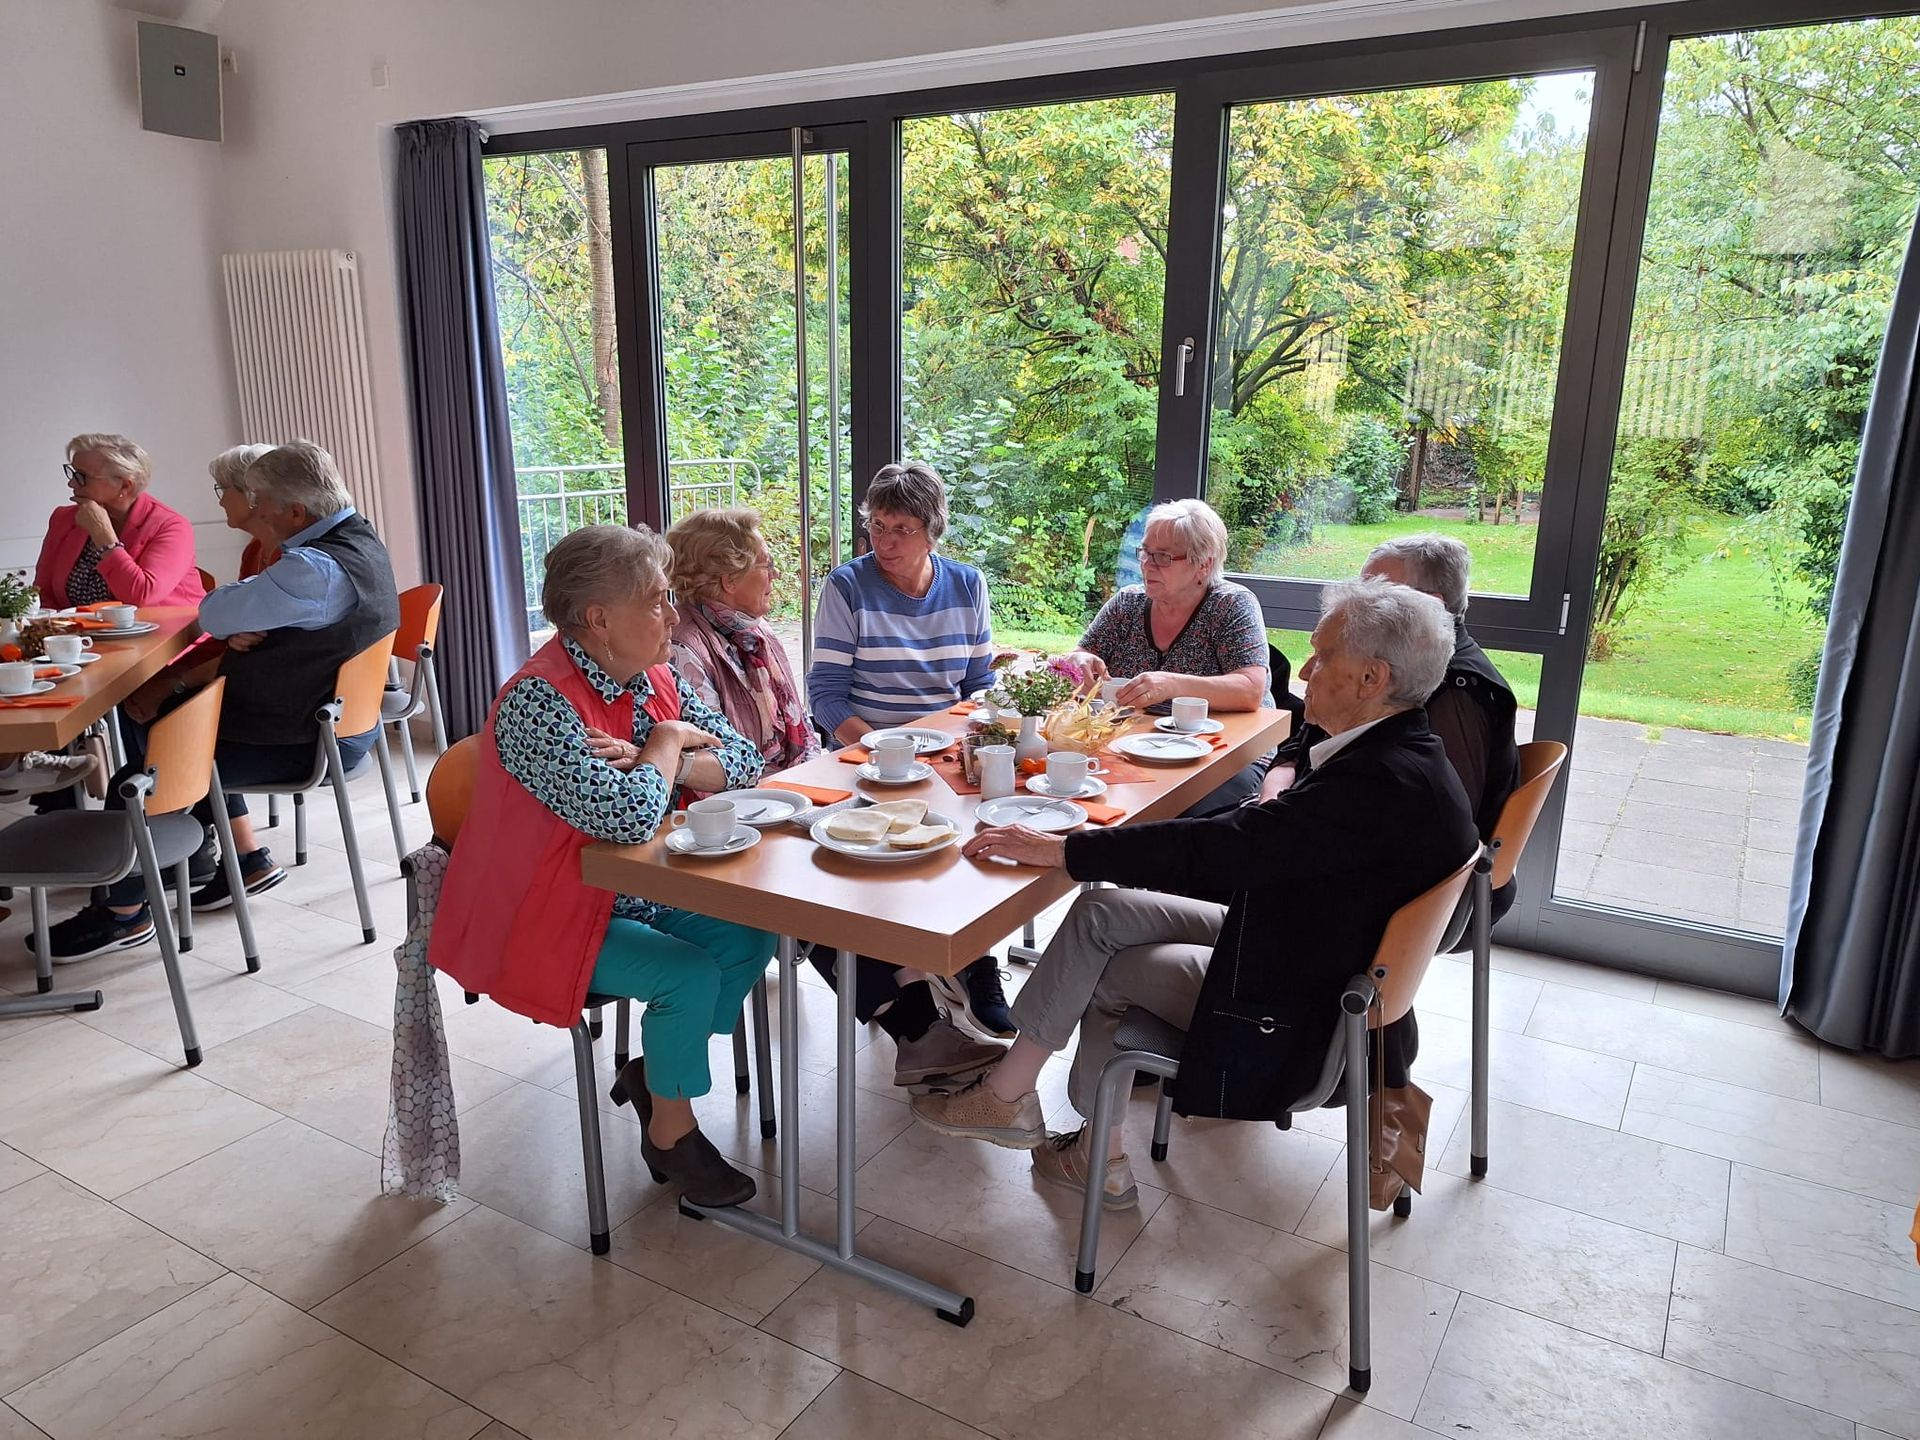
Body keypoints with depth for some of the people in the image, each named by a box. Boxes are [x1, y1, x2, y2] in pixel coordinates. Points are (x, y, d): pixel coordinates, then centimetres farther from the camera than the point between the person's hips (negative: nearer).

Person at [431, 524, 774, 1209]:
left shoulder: (653, 679, -1)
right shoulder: (540, 702, -27)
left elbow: (743, 759, -2)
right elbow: (629, 816, -37)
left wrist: (651, 763, -20)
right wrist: (667, 743, -17)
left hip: (636, 895, 8)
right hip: (548, 920, -8)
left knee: (752, 935, -4)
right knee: (690, 975, -22)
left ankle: (654, 1069, 15)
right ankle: (671, 1134, 4)